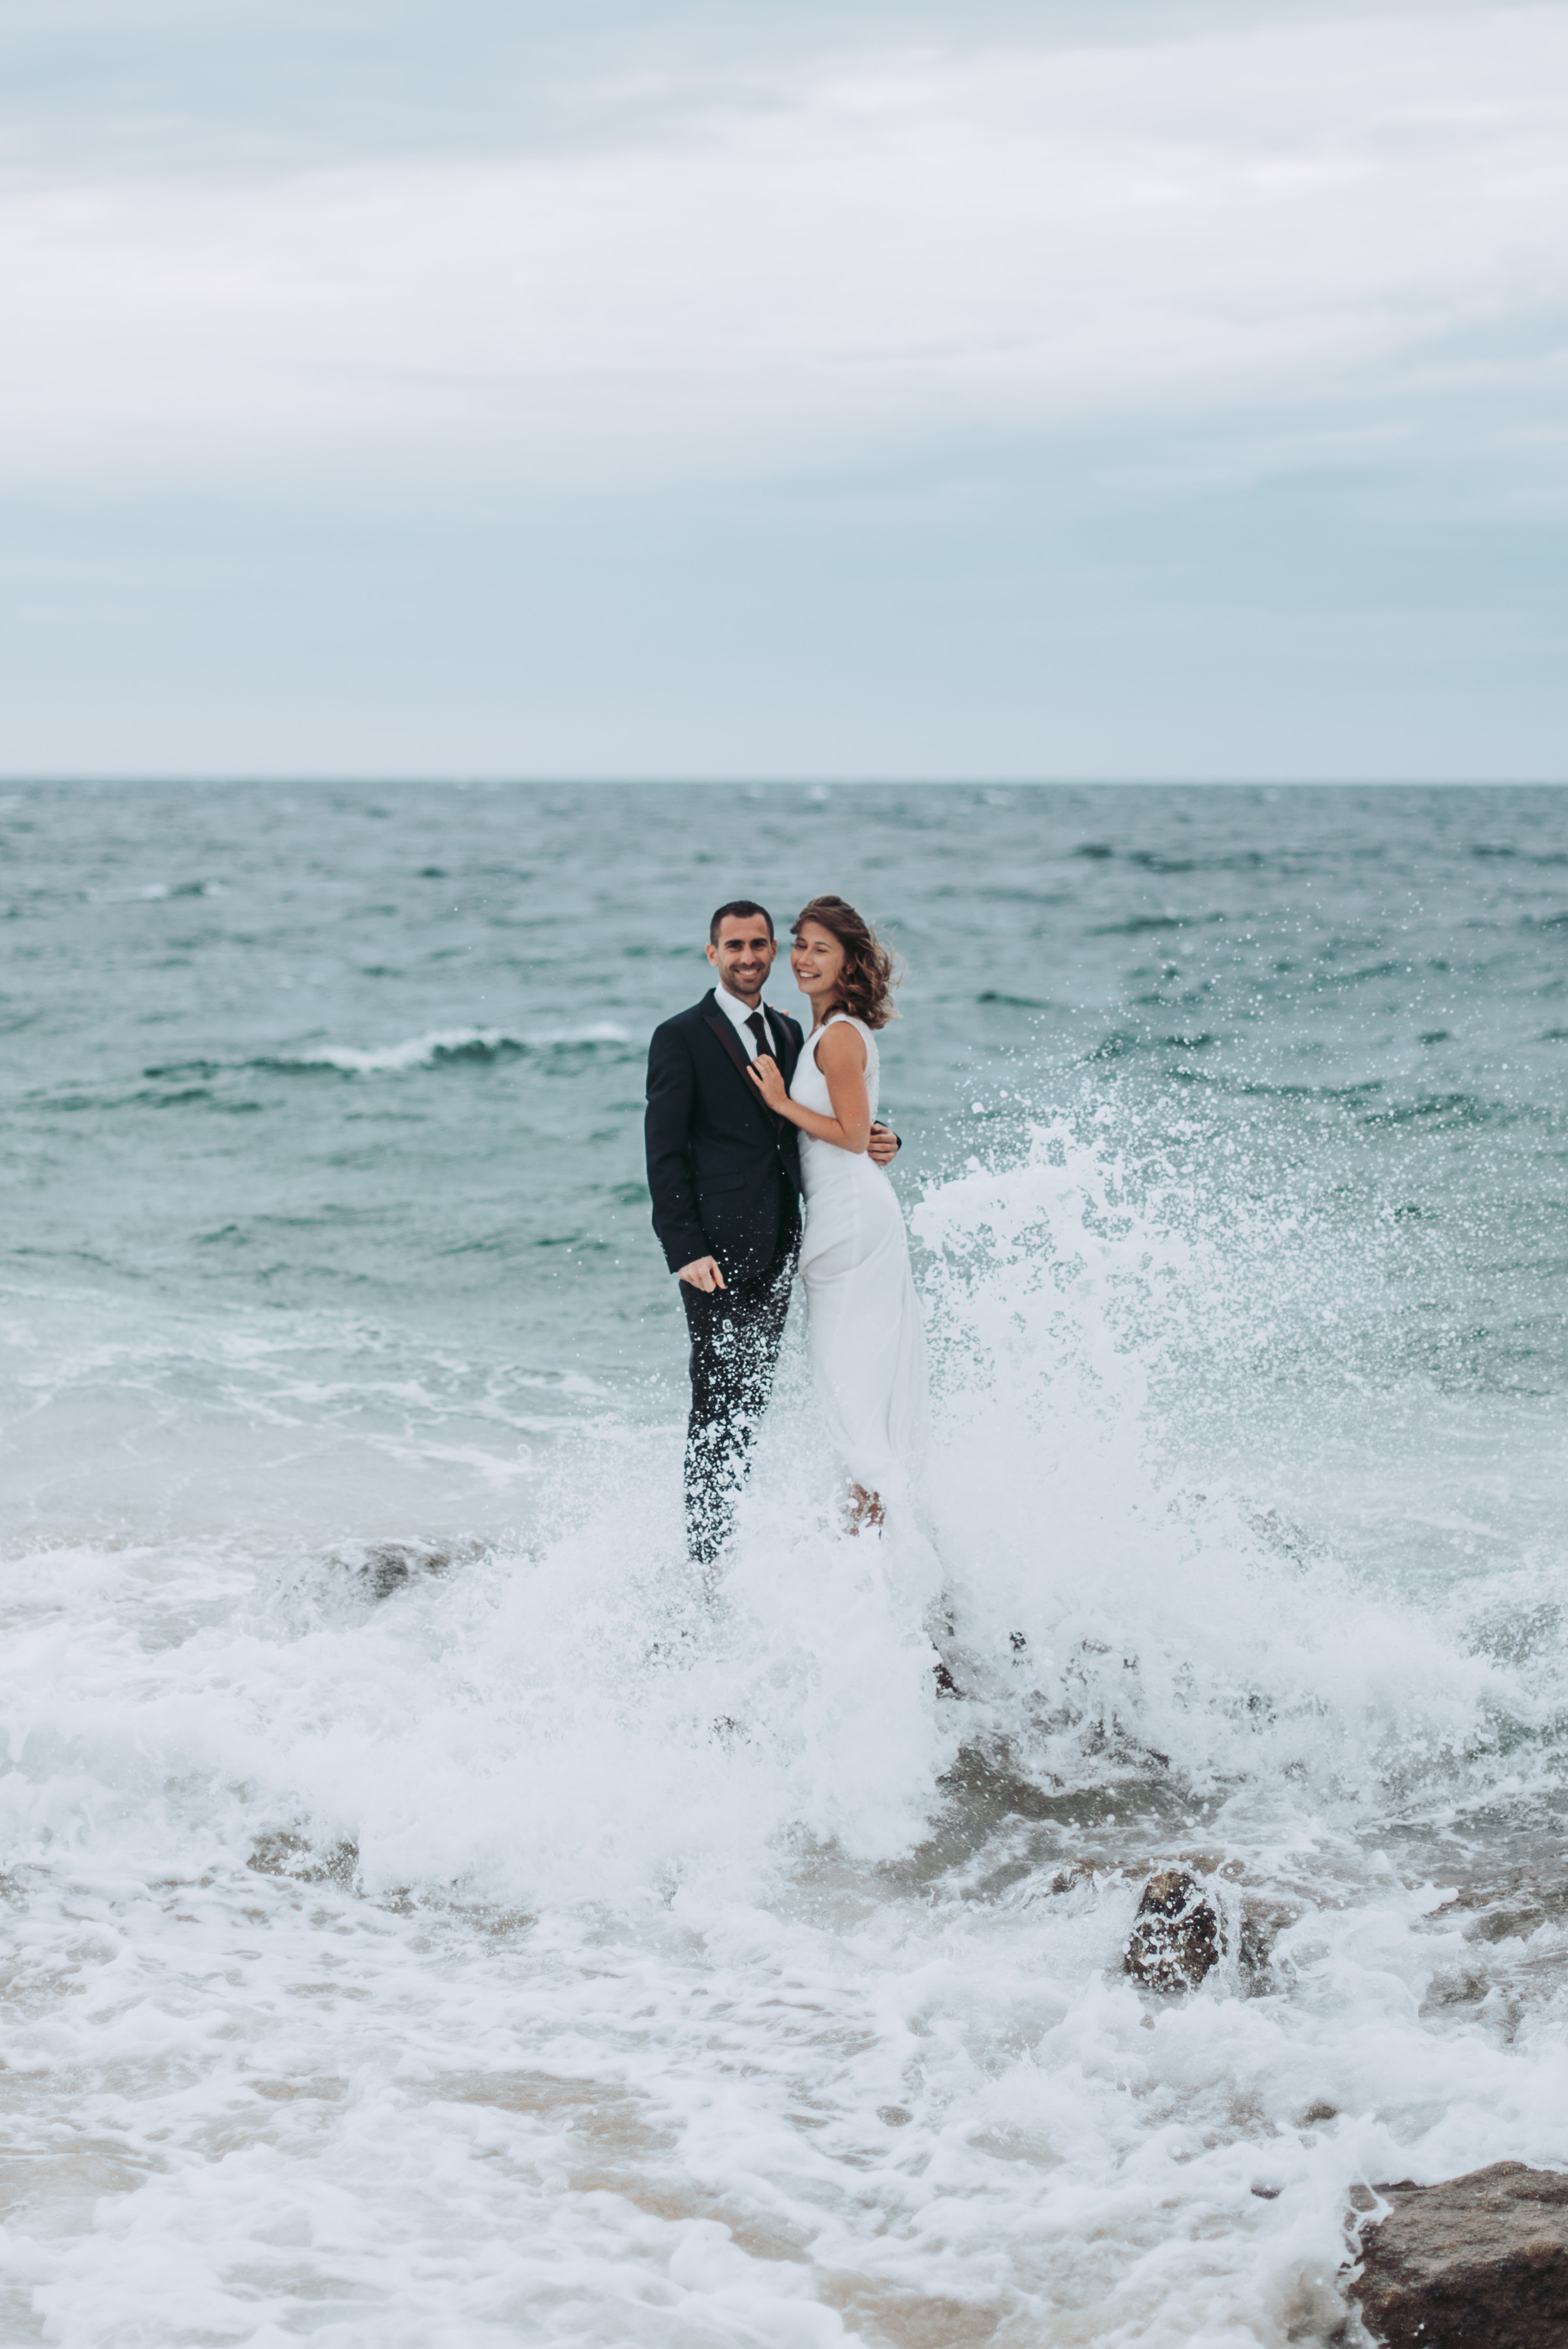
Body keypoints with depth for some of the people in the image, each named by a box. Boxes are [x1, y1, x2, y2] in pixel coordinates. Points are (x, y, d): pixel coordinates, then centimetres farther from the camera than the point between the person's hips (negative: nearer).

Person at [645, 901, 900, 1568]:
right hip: (718, 1250, -7)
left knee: (751, 1404, 10)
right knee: (719, 1404, -6)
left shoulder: (789, 1034, 16)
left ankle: (727, 1543, 17)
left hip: (776, 1249, 7)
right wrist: (686, 1251, -17)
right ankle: (707, 1554, -2)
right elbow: (664, 1155, -8)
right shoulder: (682, 1037, -5)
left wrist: (874, 1143, 0)